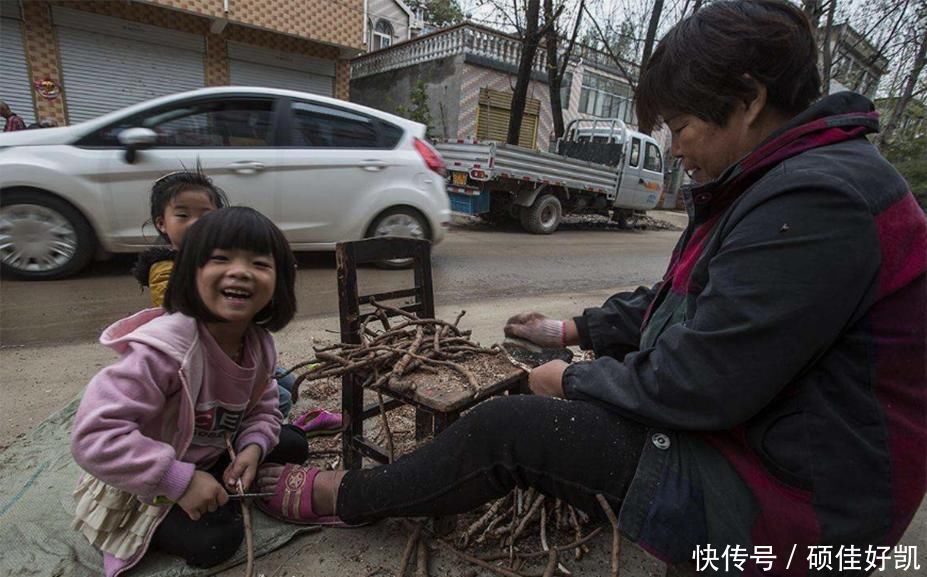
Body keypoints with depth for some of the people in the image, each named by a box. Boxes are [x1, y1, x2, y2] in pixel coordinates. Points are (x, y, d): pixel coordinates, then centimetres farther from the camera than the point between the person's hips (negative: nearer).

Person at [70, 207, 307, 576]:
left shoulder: (258, 343, -13)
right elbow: (94, 434, -36)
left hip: (210, 456, 6)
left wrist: (254, 446, -22)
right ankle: (141, 528, 6)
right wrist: (180, 481, -34)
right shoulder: (165, 347, -35)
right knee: (216, 540, -21)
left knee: (293, 446, 3)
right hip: (143, 483, -6)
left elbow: (263, 409, 0)